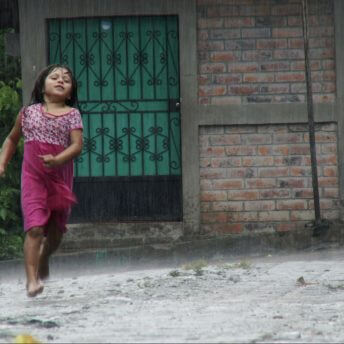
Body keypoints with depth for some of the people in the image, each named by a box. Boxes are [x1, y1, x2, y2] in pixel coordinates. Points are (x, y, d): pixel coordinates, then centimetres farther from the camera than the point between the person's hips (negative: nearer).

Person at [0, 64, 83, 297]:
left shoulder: (72, 114, 0)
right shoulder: (29, 112, 5)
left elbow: (77, 145, -12)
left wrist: (57, 160, -29)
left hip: (60, 179, 1)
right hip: (33, 178, -1)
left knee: (56, 231, 14)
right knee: (35, 227, -16)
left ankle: (43, 259, 46)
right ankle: (32, 279, -19)